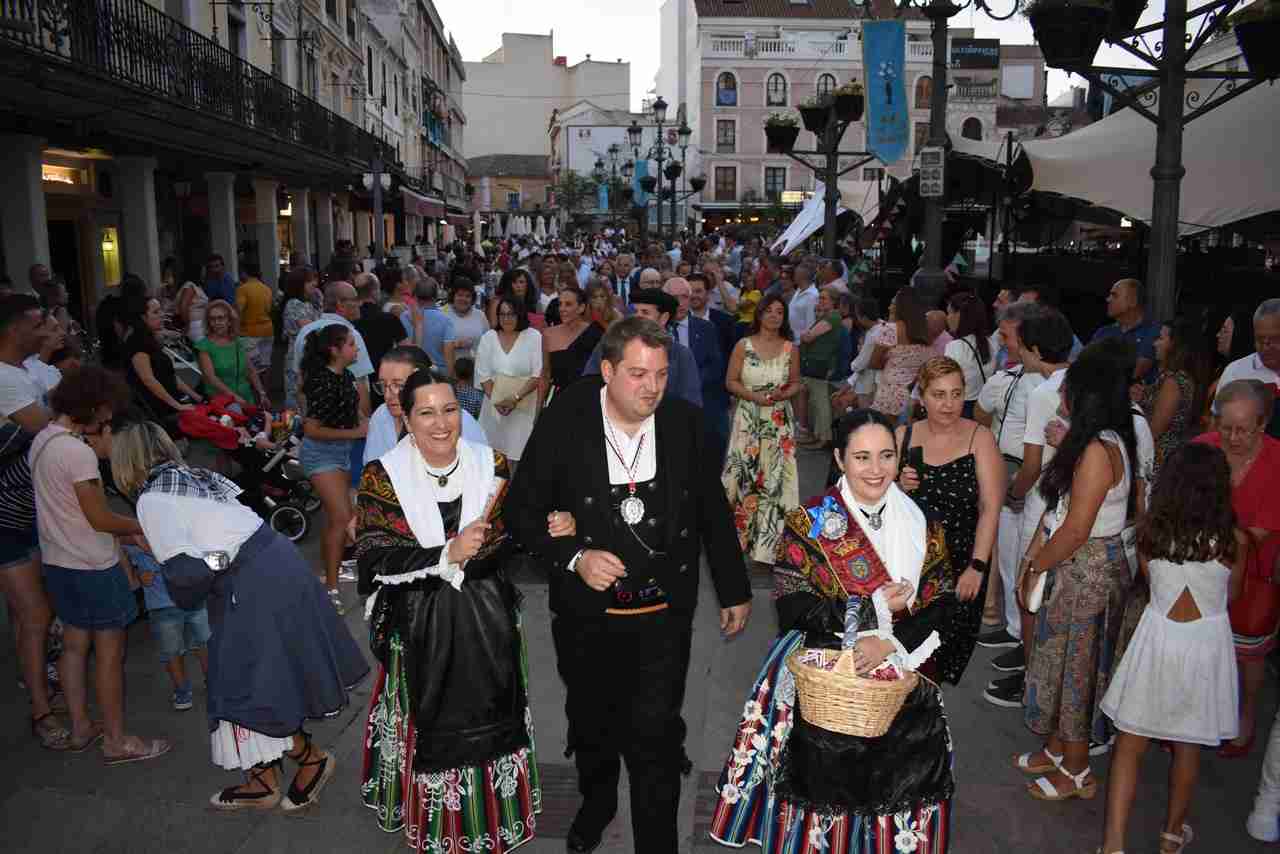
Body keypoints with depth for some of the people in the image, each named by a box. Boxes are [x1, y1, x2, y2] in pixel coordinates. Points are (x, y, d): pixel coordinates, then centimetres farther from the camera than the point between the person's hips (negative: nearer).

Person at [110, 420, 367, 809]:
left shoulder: (153, 501, -9)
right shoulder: (200, 476, 14)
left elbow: (187, 573, -16)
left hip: (251, 587, -9)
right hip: (279, 559, 9)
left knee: (249, 692, 6)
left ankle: (312, 758, 18)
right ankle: (262, 781, 29)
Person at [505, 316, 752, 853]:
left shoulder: (685, 423, -8)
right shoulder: (564, 424, -14)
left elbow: (713, 512, 3)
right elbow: (523, 509, -6)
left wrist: (734, 590, 9)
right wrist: (573, 558, -21)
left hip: (663, 613, -1)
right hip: (585, 613, 1)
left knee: (655, 736, -2)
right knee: (590, 724, 23)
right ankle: (597, 801, 53)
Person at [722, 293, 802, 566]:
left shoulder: (790, 349, 4)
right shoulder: (743, 346, 0)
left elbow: (796, 383, 11)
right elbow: (730, 382, 1)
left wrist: (782, 394, -11)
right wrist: (753, 396, -15)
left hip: (779, 421, 1)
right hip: (748, 419, -1)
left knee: (775, 478, -1)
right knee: (744, 476, -1)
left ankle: (769, 541, 9)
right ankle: (741, 534, 14)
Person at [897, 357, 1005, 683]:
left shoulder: (979, 438, -5)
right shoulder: (903, 436, 3)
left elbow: (991, 507, -10)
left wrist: (977, 567, -17)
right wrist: (899, 487, -9)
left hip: (962, 559, -2)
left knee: (952, 641, 2)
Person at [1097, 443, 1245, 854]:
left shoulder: (1149, 529, -12)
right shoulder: (1233, 540, -14)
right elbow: (1231, 596, 3)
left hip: (1157, 637, 0)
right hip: (1206, 643, 0)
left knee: (1129, 744, 10)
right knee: (1187, 748, 19)